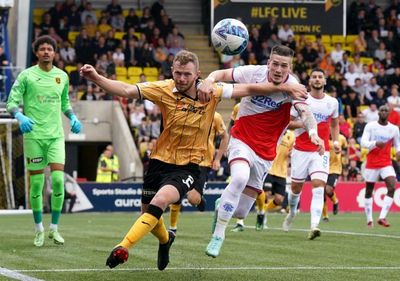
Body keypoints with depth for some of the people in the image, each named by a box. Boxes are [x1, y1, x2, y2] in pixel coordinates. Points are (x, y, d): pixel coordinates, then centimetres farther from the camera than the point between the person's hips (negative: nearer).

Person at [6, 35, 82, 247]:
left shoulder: (62, 76, 10)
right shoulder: (26, 75, -1)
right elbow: (12, 102, -2)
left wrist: (73, 117, 5)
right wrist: (20, 116, -22)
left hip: (56, 135, 2)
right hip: (33, 135, -2)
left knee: (58, 179, -11)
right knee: (36, 183, 0)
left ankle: (54, 228, 2)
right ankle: (39, 229, 13)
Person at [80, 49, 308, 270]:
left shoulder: (212, 93, -8)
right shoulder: (164, 90, -10)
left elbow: (249, 90, 0)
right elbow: (126, 90, -15)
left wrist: (284, 88, 0)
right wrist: (96, 78, -29)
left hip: (188, 167, -2)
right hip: (160, 161, 2)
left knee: (160, 201, -29)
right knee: (148, 214, 15)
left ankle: (123, 248, -28)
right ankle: (166, 239, 50)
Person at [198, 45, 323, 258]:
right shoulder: (254, 72, -12)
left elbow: (305, 112, -32)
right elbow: (222, 74, -1)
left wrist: (313, 132, -53)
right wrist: (210, 79, -25)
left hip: (265, 151, 2)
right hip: (242, 140, -2)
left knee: (240, 212, 2)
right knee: (240, 177, -35)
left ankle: (222, 204, 42)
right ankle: (218, 235, -22)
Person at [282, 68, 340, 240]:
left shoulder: (332, 102, 6)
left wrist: (335, 141, 7)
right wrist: (304, 124, -17)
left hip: (321, 151, 0)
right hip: (301, 150, 0)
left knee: (319, 187, -17)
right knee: (296, 187, 11)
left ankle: (314, 226, -27)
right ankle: (292, 213, 42)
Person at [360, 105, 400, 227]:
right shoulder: (370, 126, -3)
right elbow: (363, 142, -11)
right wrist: (376, 143, -30)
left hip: (386, 163, 1)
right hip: (372, 163, -1)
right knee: (369, 191, 4)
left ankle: (382, 217, -20)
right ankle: (369, 219, 16)